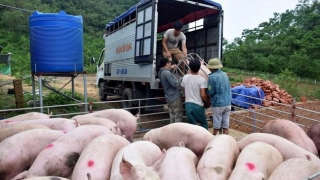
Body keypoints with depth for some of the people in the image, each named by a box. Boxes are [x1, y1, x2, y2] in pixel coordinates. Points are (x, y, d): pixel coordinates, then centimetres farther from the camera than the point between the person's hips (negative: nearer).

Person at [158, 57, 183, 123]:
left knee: (172, 117, 15)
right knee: (178, 117, -2)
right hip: (175, 98, -9)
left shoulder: (161, 72, 9)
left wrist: (170, 68, 26)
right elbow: (175, 84, -24)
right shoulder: (167, 73, -20)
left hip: (169, 98, 9)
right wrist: (181, 79, -7)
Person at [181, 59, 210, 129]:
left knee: (191, 124, 15)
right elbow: (203, 95, -17)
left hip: (188, 104, 4)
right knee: (204, 123, 15)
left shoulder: (185, 78, -1)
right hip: (198, 105, -4)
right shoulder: (202, 79, -14)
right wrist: (208, 101, 2)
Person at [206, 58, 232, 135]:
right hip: (228, 103, 6)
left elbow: (210, 93, -12)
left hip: (217, 104, -5)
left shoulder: (212, 77, -15)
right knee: (226, 126, 10)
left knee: (216, 126, 9)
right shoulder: (225, 74, 5)